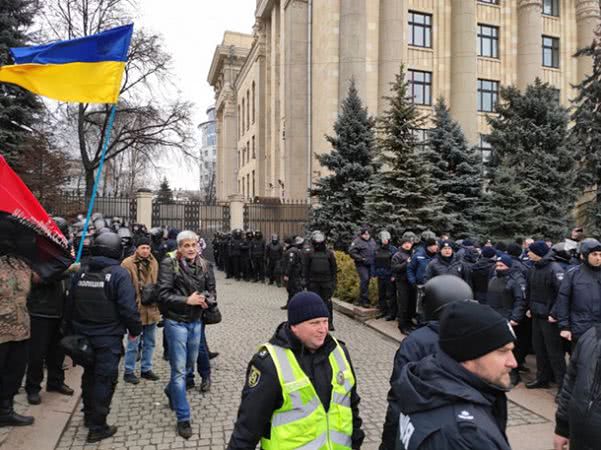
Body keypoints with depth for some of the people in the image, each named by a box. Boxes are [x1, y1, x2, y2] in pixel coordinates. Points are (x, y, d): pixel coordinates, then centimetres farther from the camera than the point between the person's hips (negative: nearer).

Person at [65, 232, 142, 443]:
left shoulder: (81, 272, 4)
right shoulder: (119, 273, -15)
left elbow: (70, 304, 11)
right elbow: (128, 307, -19)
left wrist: (73, 330, 21)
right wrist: (135, 329, -4)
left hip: (83, 335, 6)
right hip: (108, 338, -6)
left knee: (89, 375, 22)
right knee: (105, 379, 5)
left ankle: (89, 415, 38)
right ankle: (97, 427, 11)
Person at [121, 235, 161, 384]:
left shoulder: (153, 262, 7)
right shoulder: (127, 263, -11)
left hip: (152, 309, 6)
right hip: (136, 309, -6)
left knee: (150, 342, 15)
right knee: (133, 344, 4)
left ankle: (146, 369, 29)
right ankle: (129, 371, 19)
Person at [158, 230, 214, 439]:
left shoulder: (204, 265, 1)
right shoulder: (169, 264, -12)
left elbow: (211, 290, 9)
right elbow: (164, 294, -17)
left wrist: (204, 298, -12)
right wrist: (187, 300, -25)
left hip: (196, 321, 5)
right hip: (176, 321, -5)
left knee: (190, 364, 21)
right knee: (179, 370, 0)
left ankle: (171, 391, 50)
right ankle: (183, 418, 11)